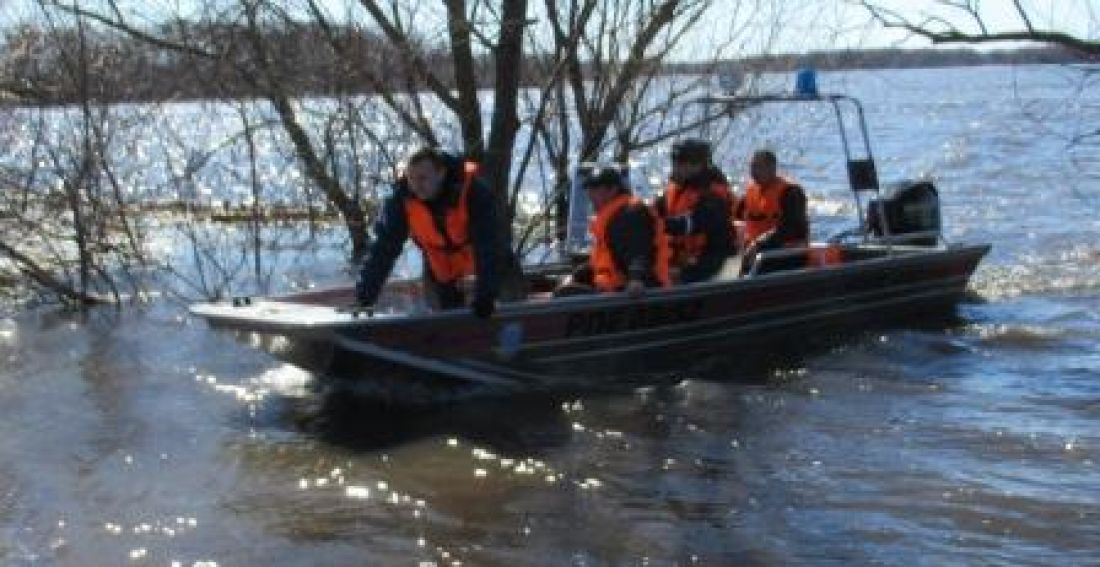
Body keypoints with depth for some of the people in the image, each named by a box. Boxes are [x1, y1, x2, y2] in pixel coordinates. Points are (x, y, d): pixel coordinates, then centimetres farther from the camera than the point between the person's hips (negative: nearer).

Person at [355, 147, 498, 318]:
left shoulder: (473, 191, -34)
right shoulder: (401, 199, -25)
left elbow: (486, 245, -36)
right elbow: (384, 247, -26)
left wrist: (485, 295, -44)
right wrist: (365, 296, -34)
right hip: (441, 271, 3)